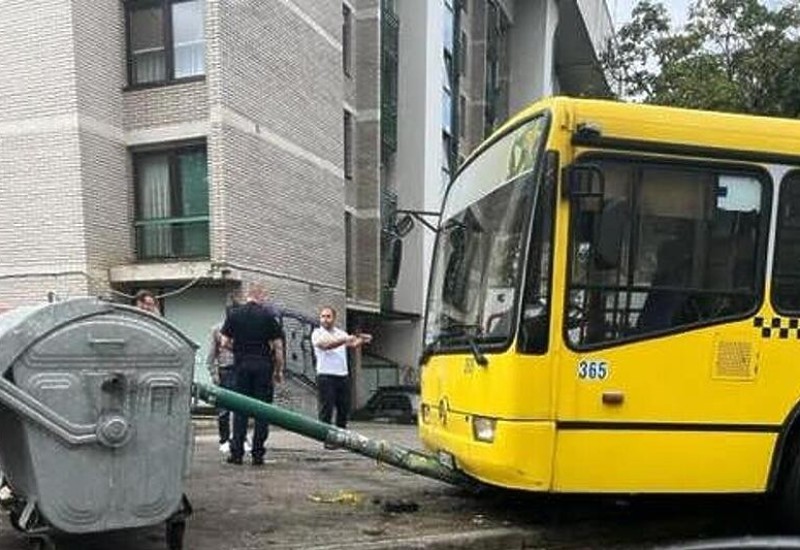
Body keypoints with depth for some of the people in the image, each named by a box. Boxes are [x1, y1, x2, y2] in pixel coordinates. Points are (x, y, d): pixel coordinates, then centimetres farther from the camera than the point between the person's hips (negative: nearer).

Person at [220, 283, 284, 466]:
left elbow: (225, 342, 2)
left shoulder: (234, 314, 4)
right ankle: (257, 454, 5)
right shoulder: (268, 315, -2)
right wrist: (279, 370, 5)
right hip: (263, 365, -2)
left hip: (241, 364, 2)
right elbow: (278, 345, -3)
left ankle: (236, 453, 8)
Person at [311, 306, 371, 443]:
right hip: (326, 376, -5)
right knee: (326, 409, -4)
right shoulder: (317, 333, -1)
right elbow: (326, 345, -20)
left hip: (343, 376, 5)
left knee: (344, 409, 9)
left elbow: (354, 344, 4)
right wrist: (345, 340, -33)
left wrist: (362, 340, -18)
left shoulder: (341, 333, 16)